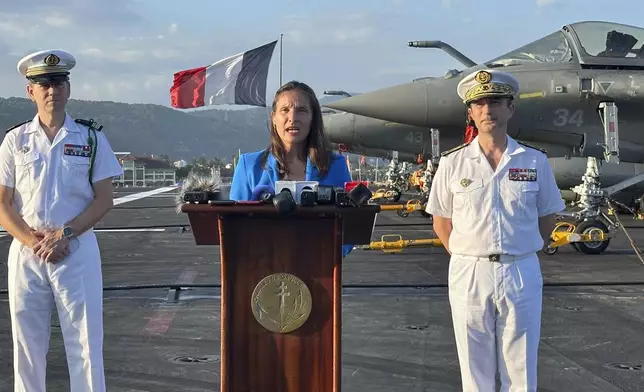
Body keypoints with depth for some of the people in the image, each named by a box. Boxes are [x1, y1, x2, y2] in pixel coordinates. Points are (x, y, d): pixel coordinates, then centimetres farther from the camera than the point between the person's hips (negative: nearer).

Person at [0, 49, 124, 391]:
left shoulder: (91, 139, 3)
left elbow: (104, 200, 0)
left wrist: (63, 234, -12)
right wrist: (33, 241, -11)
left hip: (77, 250, -1)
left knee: (85, 342, -1)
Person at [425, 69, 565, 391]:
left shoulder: (535, 162, 2)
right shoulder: (452, 163, 2)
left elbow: (547, 218, 11)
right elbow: (441, 222, 8)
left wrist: (521, 253, 2)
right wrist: (468, 257, 0)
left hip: (521, 274, 0)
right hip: (468, 275, 0)